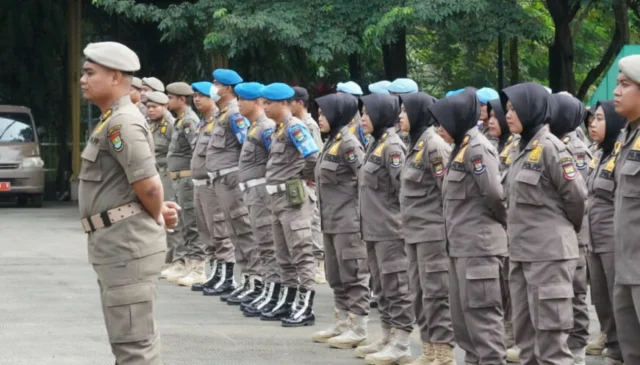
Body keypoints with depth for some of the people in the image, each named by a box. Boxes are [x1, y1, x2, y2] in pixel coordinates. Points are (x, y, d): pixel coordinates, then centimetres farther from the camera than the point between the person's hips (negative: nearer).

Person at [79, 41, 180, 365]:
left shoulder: (121, 124, -16)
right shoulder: (113, 121, 16)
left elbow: (148, 185, -21)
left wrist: (157, 217, -3)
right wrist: (162, 212, 10)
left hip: (128, 243, -11)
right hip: (116, 243, 11)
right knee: (134, 337, 17)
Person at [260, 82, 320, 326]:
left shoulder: (294, 127, -14)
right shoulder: (279, 129, 15)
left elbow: (314, 156, -24)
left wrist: (305, 176, -9)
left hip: (293, 197, -10)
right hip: (278, 197, 10)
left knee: (301, 252, -7)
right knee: (284, 255, 15)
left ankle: (305, 307, -7)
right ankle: (287, 302, 23)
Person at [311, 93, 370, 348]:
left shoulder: (348, 143, -14)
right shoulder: (332, 142, 14)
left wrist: (360, 212, -17)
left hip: (349, 222, -10)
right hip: (332, 221, 10)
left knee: (353, 274, -5)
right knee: (336, 276, 15)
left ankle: (358, 329, -2)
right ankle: (341, 323, 22)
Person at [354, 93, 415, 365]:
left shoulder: (392, 146, -14)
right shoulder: (375, 145, 15)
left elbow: (403, 186, -17)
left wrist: (399, 219, -12)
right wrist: (367, 223, 17)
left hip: (390, 230, -10)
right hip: (373, 229, 10)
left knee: (396, 286, -6)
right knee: (381, 287, 14)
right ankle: (388, 338, 21)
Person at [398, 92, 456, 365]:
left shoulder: (434, 146, -14)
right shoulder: (416, 145, 14)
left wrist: (448, 233, -16)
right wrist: (408, 231, 18)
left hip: (433, 233, -10)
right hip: (415, 233, 10)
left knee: (436, 294, -6)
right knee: (420, 294, 12)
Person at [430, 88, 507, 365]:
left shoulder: (477, 147, -14)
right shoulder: (461, 148, 16)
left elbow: (494, 194, -18)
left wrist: (504, 224, -4)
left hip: (479, 244, -10)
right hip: (460, 245, 10)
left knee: (481, 312, -8)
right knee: (462, 314, 14)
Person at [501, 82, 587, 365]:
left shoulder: (549, 147, -13)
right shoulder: (520, 150, 12)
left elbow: (576, 195, -11)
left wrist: (564, 228, 4)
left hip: (548, 252, -9)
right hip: (521, 252, 9)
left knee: (549, 333, -6)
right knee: (525, 332, 14)